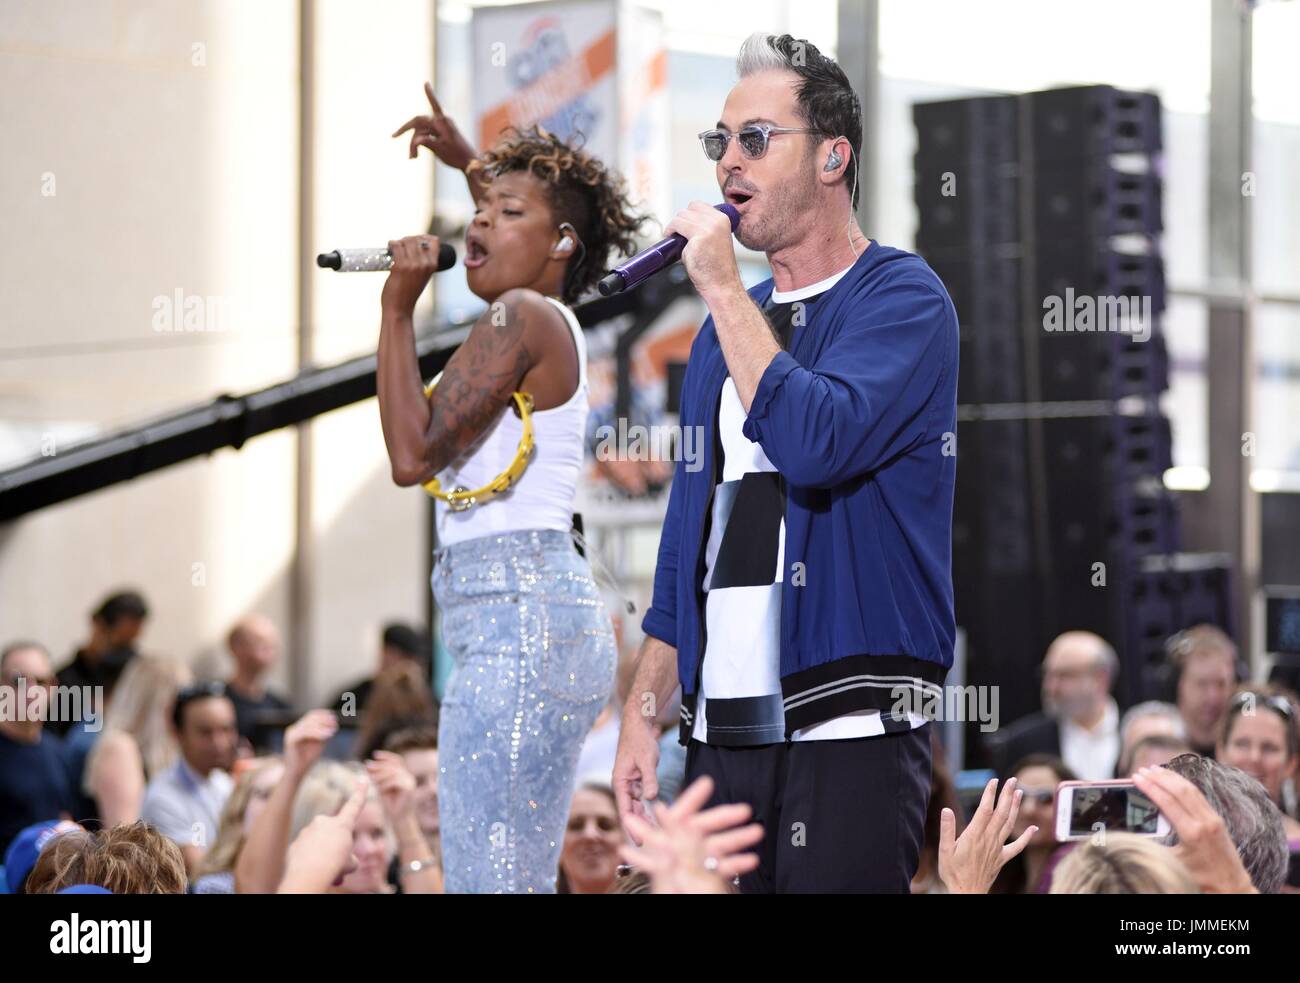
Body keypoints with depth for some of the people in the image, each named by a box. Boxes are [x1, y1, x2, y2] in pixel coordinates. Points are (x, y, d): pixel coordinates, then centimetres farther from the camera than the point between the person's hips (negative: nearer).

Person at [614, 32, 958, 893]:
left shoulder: (902, 298, -5)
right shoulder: (726, 327, 17)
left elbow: (814, 442, -22)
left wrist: (723, 289, -12)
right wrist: (643, 715, 13)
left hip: (851, 734, -7)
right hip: (724, 735, 7)